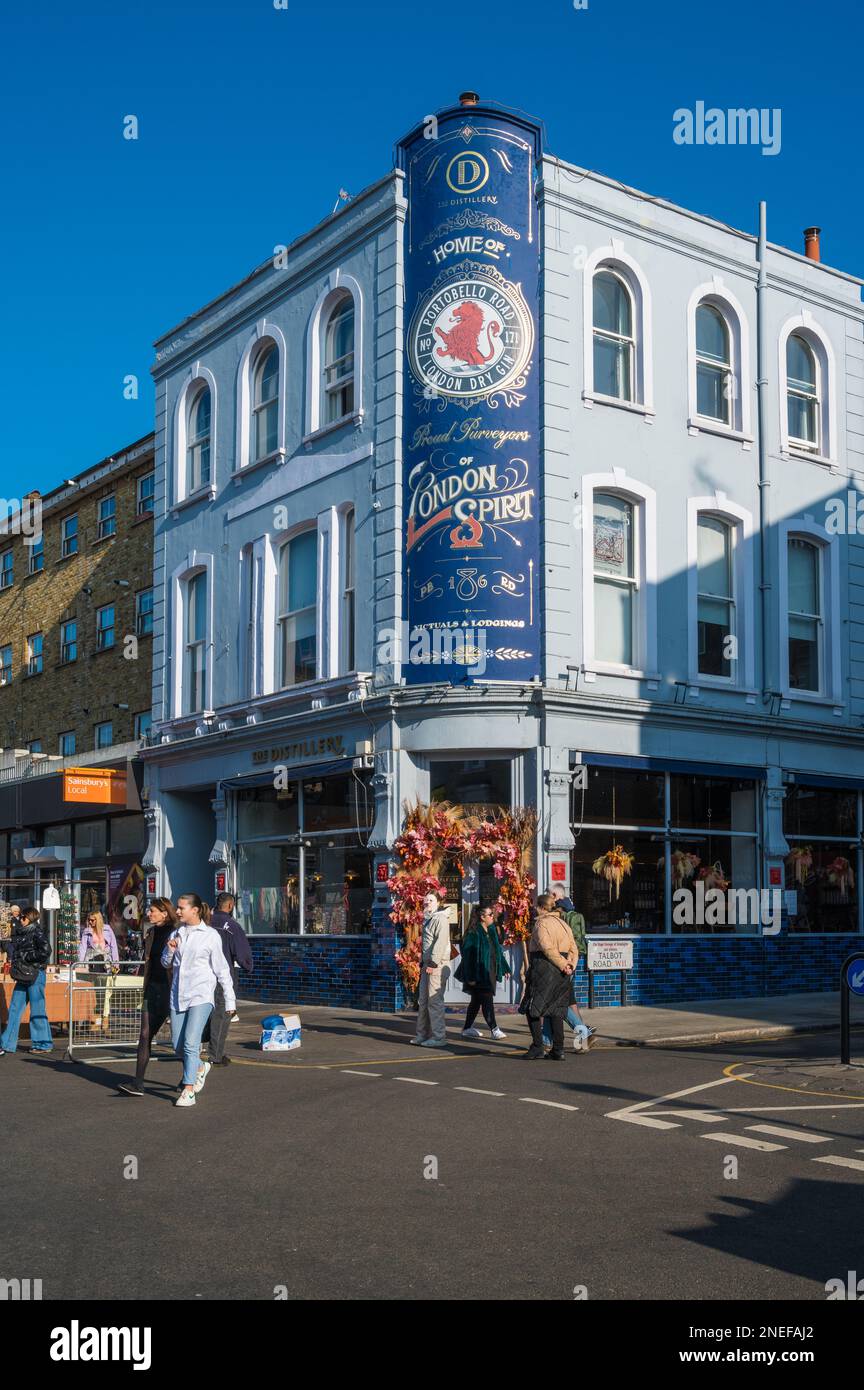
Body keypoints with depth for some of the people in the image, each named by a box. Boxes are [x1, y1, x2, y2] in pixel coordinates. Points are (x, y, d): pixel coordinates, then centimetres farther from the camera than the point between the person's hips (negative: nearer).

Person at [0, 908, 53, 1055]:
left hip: (35, 975, -8)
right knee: (14, 1009, 7)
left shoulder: (37, 933, -9)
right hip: (23, 976, 8)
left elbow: (45, 951, -20)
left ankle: (43, 1044, 7)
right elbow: (14, 950, 25)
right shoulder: (20, 932, 14)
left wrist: (25, 957, -14)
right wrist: (16, 962, 6)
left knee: (37, 1009, -2)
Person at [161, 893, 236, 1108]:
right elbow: (166, 964, 19)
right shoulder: (176, 934, 10)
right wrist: (170, 950, -3)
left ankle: (188, 1091, -9)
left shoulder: (210, 935, -4)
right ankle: (200, 1067, 36)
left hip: (201, 996, -6)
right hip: (178, 995, 6)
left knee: (190, 1043, -14)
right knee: (178, 1046, 9)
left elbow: (221, 969, 0)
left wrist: (230, 1001, 1)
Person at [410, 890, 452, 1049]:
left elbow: (441, 942, -19)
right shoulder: (428, 919, 20)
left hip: (437, 965, -10)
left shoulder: (441, 919, -9)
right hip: (427, 965, 10)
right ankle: (423, 1035, 18)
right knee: (424, 1001, 11)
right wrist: (422, 963, 19)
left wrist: (433, 963, -23)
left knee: (434, 1001, -9)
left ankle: (439, 1037, -6)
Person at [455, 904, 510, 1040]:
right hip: (479, 974, -8)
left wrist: (505, 968, 18)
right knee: (487, 1000, -8)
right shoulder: (474, 933, -16)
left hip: (490, 972, 8)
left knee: (476, 1001, 14)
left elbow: (498, 950, 19)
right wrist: (470, 977, -19)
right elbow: (467, 954, -17)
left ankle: (467, 1028, 22)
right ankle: (494, 1029, -6)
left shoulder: (492, 930, 10)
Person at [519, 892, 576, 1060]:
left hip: (543, 969, -7)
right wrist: (569, 965, -2)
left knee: (532, 1008, 3)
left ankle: (537, 1046, -2)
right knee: (556, 1010, 9)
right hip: (560, 976, 8)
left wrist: (563, 965, -16)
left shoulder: (542, 923, -10)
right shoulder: (562, 924, 15)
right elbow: (573, 949, 10)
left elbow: (548, 948, -22)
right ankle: (558, 1050, 7)